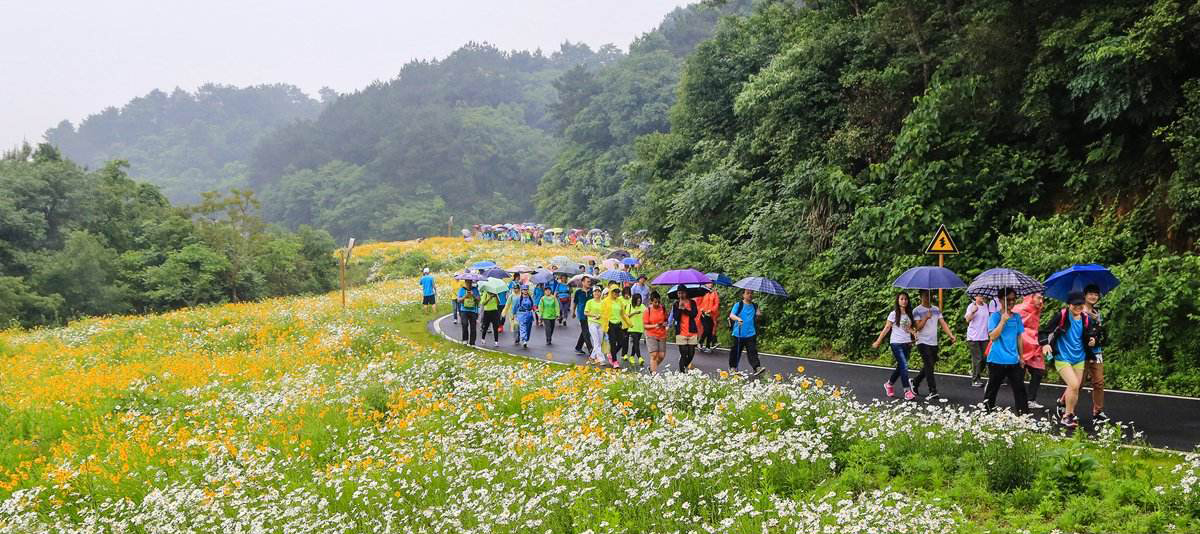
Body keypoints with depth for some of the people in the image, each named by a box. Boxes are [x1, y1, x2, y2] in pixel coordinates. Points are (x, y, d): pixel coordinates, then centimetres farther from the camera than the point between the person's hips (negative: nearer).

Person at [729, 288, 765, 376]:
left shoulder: (754, 306, 11)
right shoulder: (738, 305, -1)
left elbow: (757, 316, 16)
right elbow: (731, 315, -12)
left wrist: (759, 314, -8)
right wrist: (737, 318, -33)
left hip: (751, 333, 2)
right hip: (739, 333, -2)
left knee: (752, 351, -8)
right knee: (736, 351, 9)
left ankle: (757, 368, -16)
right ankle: (733, 367, 25)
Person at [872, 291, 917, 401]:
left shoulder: (909, 314, 10)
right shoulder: (894, 314, -6)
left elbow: (909, 328, 15)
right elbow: (886, 328, -2)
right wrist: (878, 341, -1)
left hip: (907, 343, 6)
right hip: (896, 343, -6)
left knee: (900, 367, 12)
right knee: (904, 366, -15)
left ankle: (889, 384, 33)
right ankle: (907, 391, -16)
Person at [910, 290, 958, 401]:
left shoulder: (936, 310, 12)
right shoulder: (917, 311, -5)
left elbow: (943, 324, 4)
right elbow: (917, 327, -12)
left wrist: (951, 335, -9)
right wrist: (926, 318, -24)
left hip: (934, 343, 6)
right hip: (923, 343, -6)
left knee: (928, 367, 11)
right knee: (929, 366, -13)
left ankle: (915, 382, 32)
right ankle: (933, 392, -13)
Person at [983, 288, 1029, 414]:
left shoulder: (1016, 317, 9)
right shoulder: (995, 316, -6)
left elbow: (1019, 338, 16)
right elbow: (992, 337, -16)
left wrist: (1021, 357, 16)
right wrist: (1003, 321, -20)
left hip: (1013, 361, 4)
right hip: (997, 360, -4)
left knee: (1019, 388, 0)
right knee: (992, 388, 5)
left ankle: (1024, 414, 1)